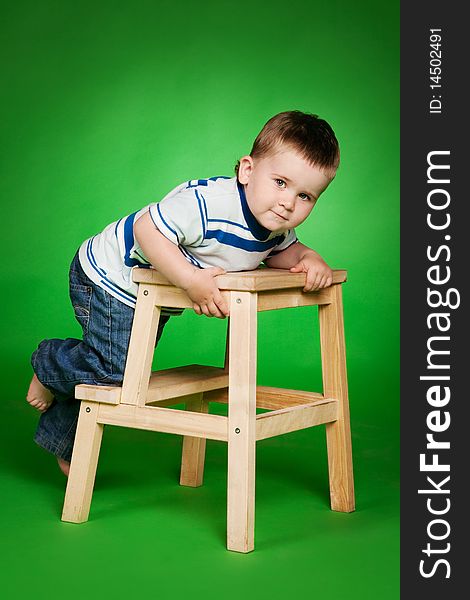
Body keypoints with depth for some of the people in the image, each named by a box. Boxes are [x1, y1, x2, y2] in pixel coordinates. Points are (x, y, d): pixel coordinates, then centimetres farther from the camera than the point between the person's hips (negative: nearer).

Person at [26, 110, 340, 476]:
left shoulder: (277, 225, -11)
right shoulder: (206, 202, -38)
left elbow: (283, 252, 9)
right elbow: (147, 229, -40)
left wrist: (309, 258, -14)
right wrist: (192, 280, -45)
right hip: (110, 280, -9)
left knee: (128, 372, 18)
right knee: (112, 370, -13)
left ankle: (62, 442, 39)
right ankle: (47, 365, 20)